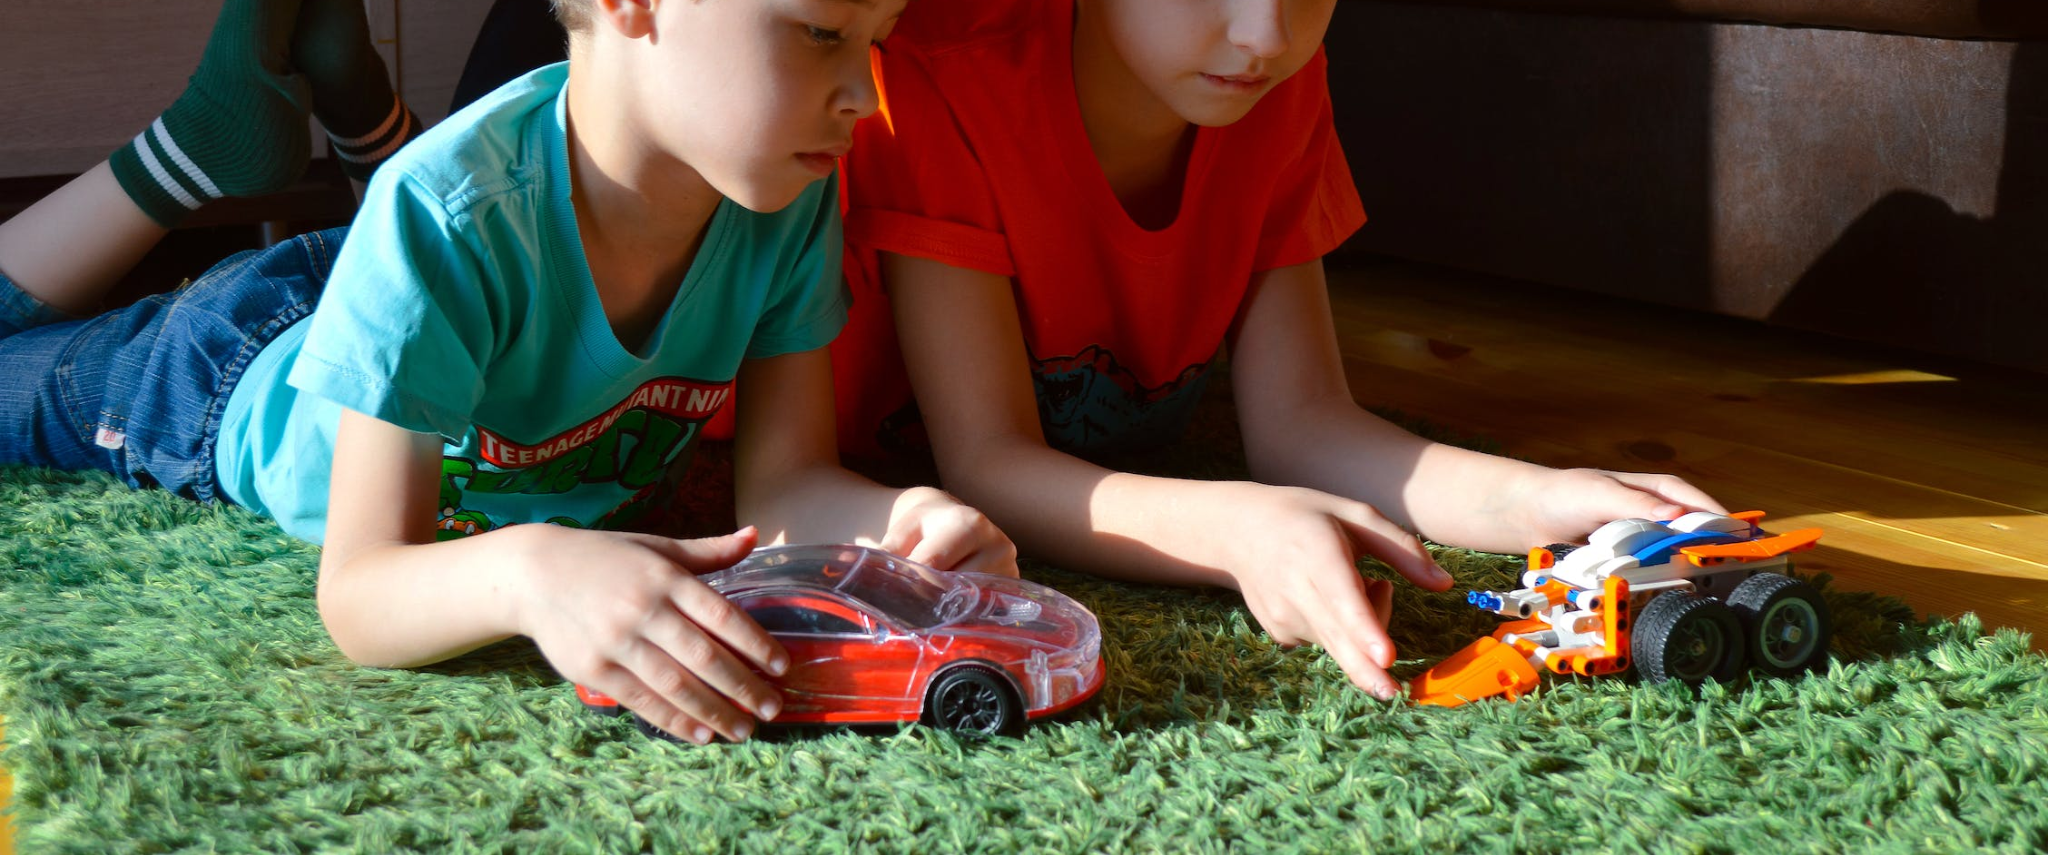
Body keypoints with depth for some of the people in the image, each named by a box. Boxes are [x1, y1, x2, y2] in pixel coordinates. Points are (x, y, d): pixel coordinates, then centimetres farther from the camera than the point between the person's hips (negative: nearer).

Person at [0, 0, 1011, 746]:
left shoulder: (791, 197, -31)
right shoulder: (448, 216, -47)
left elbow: (784, 480, -25)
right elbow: (358, 595, -47)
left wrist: (902, 521, -48)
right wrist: (523, 569, -68)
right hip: (250, 374, -4)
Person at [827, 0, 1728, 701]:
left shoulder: (1280, 89, -14)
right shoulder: (944, 78, -30)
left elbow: (1298, 419, -15)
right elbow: (984, 463, -34)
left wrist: (1541, 502, -33)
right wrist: (1239, 532, -51)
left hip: (1107, 484, 6)